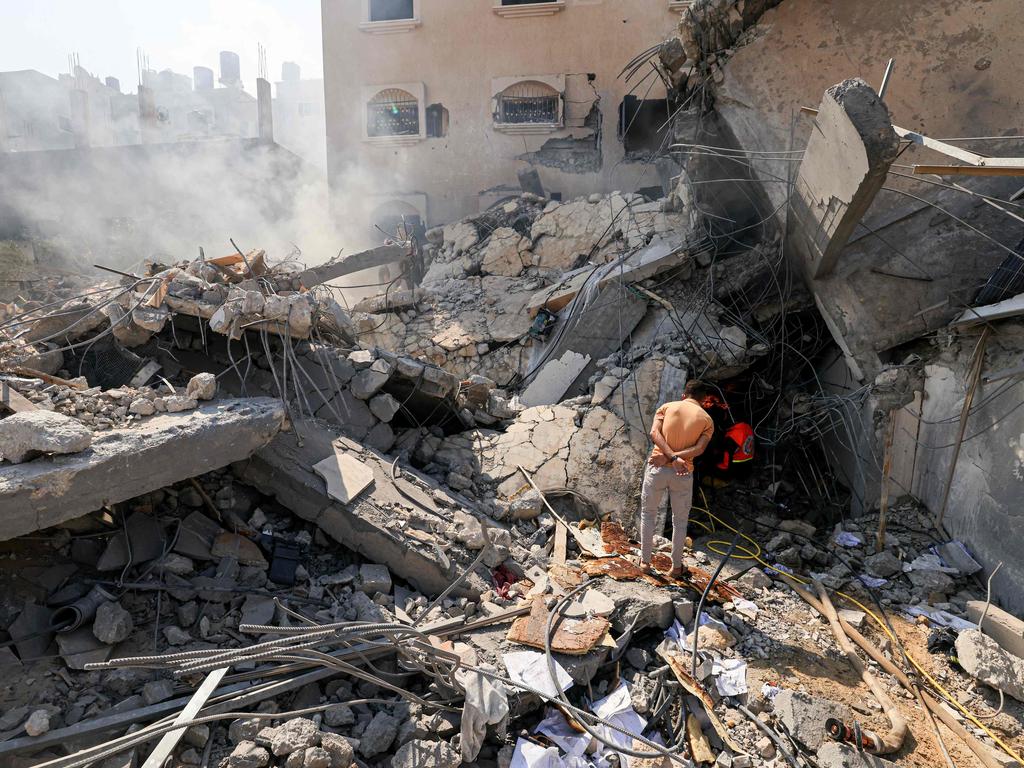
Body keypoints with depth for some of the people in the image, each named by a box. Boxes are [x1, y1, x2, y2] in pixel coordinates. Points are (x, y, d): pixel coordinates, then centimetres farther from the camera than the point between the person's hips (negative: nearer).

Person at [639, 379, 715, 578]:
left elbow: (654, 433, -10)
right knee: (680, 521, 16)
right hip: (683, 474, 0)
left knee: (648, 513, 18)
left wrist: (671, 457, -16)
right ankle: (676, 567, 24)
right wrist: (673, 457, -12)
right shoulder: (707, 420, 5)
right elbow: (699, 449, -10)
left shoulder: (667, 407, 6)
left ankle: (645, 560, 25)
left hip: (657, 469, 0)